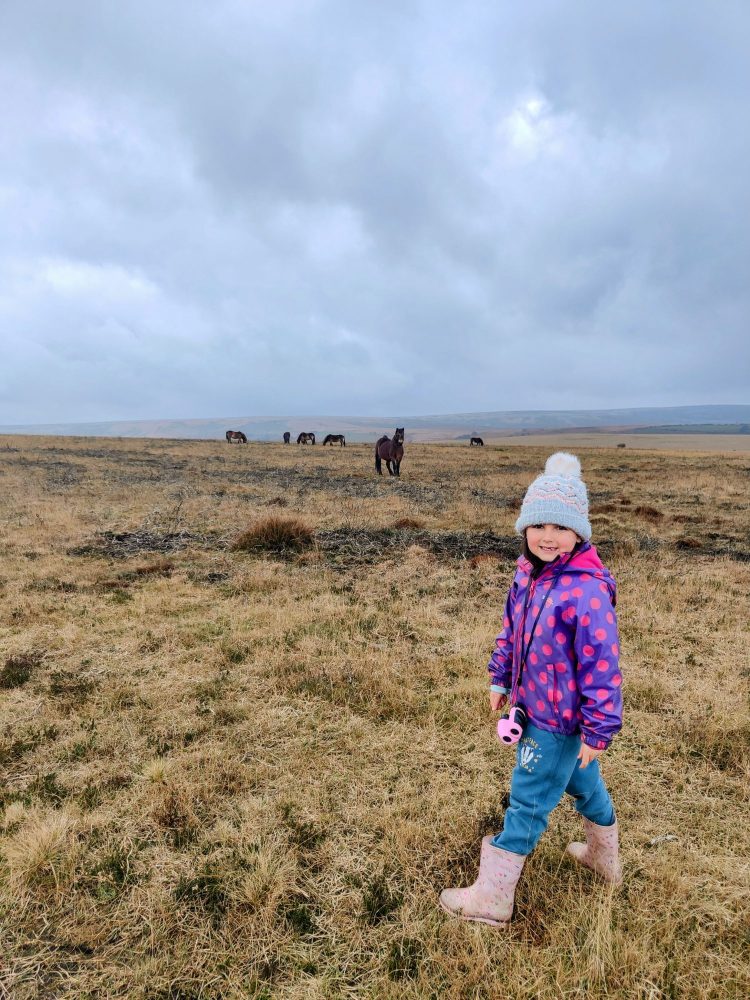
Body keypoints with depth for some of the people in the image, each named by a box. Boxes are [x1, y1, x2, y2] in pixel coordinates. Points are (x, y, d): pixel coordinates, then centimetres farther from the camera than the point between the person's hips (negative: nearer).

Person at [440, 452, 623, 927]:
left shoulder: (587, 591, -29)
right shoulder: (528, 573, -2)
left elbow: (601, 665, -25)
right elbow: (511, 629, 12)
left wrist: (598, 729, -20)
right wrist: (500, 678, 15)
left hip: (559, 720, -8)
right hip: (538, 706, 9)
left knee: (527, 803, 4)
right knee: (582, 782, 29)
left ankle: (493, 897, 21)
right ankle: (604, 855, 54)